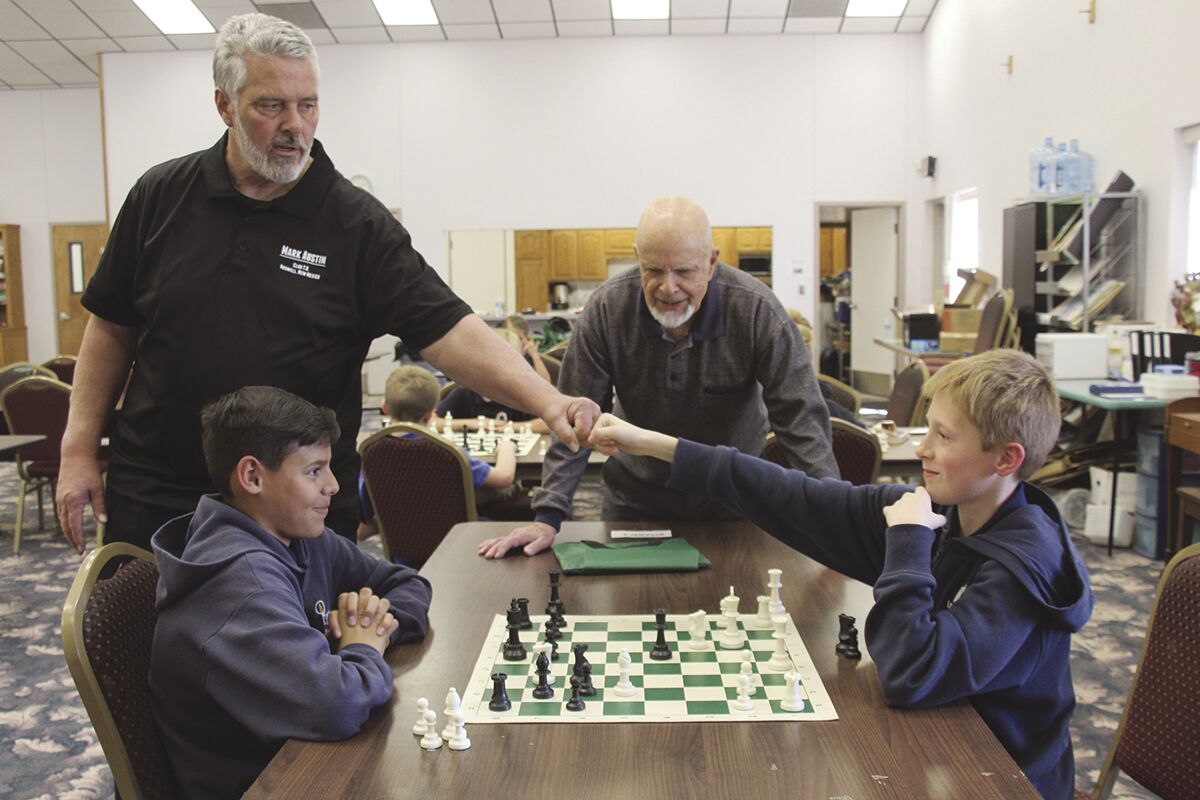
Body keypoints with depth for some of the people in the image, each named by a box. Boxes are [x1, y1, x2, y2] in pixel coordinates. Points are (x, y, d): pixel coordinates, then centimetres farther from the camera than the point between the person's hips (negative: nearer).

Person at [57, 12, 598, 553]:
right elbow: (113, 329, 9)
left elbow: (446, 331, -16)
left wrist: (546, 401, -30)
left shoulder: (358, 224, -7)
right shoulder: (161, 197, 2)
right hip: (153, 501, 2)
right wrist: (79, 450, 3)